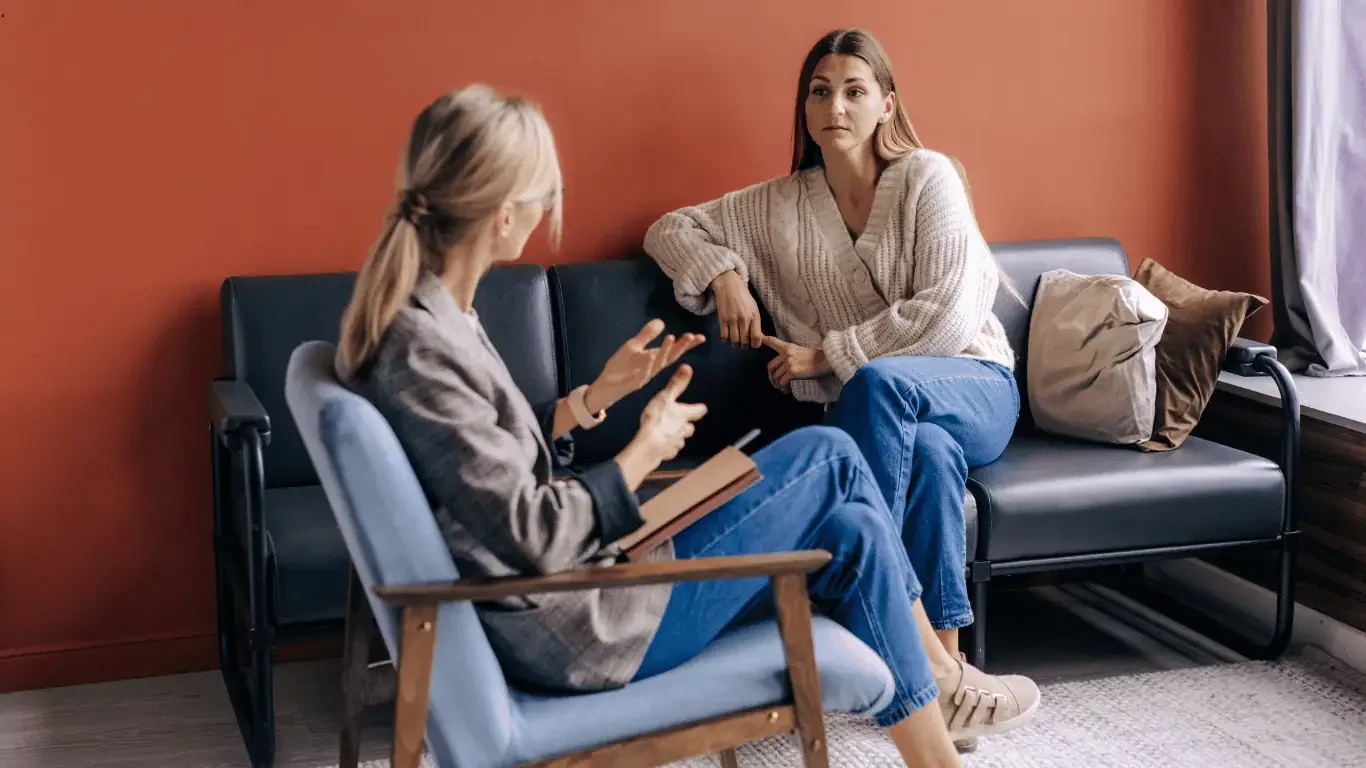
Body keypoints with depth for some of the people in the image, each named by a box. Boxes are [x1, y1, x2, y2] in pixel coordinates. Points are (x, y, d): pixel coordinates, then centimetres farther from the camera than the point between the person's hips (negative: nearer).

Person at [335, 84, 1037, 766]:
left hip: (573, 575, 9)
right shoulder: (419, 350, -25)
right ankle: (941, 677, 20)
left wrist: (599, 394, 6)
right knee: (828, 456, -1)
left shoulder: (425, 315, 4)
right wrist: (647, 451, -11)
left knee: (852, 530, 5)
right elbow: (532, 537, -24)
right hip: (574, 629, -9)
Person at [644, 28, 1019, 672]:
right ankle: (943, 658, -36)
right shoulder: (781, 205, 6)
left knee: (878, 381, -37)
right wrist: (724, 275, -5)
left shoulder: (926, 177, -5)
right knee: (931, 452, -36)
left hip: (974, 391, -1)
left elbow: (948, 313, -15)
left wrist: (827, 356, -13)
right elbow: (670, 230, 16)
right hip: (875, 412, 2)